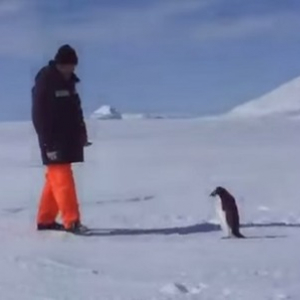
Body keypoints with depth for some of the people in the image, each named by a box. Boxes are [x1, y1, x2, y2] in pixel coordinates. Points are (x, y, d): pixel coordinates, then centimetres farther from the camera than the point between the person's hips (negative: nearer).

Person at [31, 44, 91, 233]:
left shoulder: (69, 81, 12)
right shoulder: (45, 81, -12)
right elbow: (39, 115, -16)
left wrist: (82, 134, 14)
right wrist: (48, 143, -20)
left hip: (69, 139, 8)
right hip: (54, 141, -8)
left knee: (56, 179, 11)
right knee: (63, 179, -13)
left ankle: (45, 220, 18)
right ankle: (72, 221, -17)